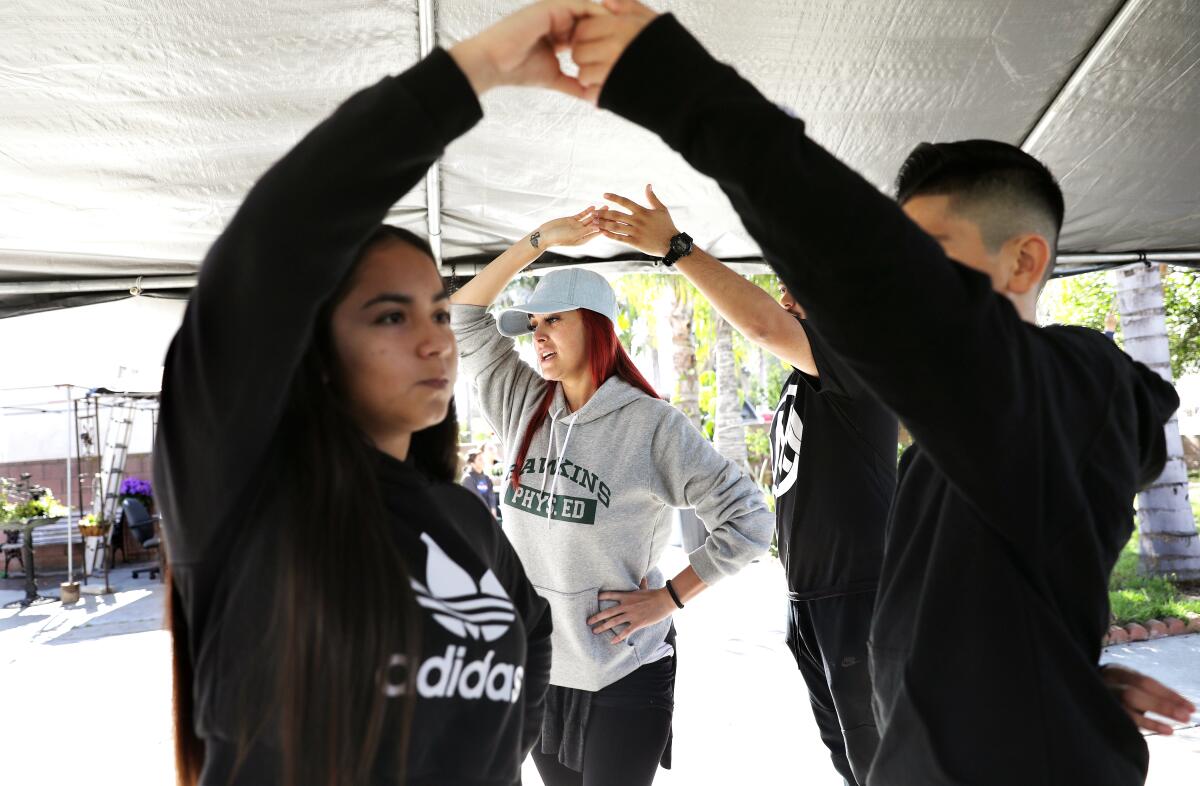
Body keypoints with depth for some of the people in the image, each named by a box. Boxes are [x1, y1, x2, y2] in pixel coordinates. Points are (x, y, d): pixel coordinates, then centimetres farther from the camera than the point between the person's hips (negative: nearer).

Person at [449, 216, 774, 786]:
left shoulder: (650, 424, -14)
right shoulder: (523, 407, 2)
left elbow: (749, 521, -13)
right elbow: (464, 318, 4)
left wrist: (667, 598, -13)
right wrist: (539, 239, -2)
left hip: (623, 677, -5)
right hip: (531, 669, 5)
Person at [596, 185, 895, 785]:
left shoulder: (858, 359, -12)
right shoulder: (797, 386, 17)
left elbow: (764, 325, -31)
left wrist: (675, 246, -30)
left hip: (859, 594, -9)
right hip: (806, 596, 9)